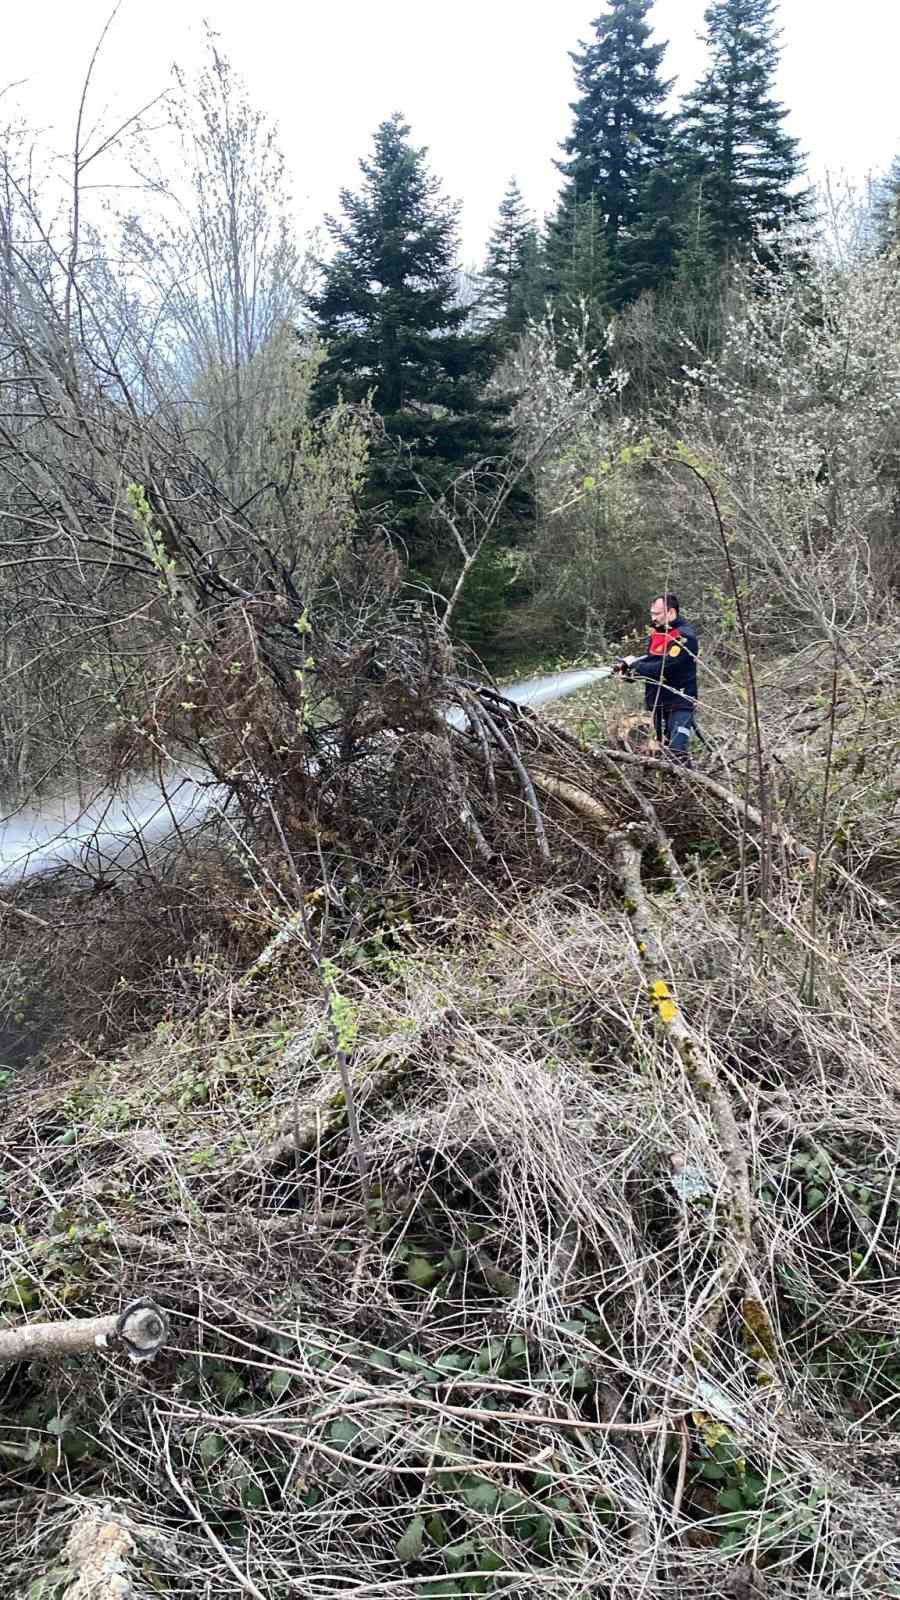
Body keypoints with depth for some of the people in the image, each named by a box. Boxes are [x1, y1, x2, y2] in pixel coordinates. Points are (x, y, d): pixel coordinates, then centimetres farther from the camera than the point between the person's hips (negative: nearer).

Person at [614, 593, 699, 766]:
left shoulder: (685, 636, -17)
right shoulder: (657, 632, 11)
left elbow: (664, 668, -24)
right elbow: (650, 660, 16)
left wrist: (634, 665, -14)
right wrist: (630, 668, -5)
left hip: (679, 704, -9)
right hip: (658, 703, 9)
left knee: (677, 751, -18)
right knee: (665, 749, 12)